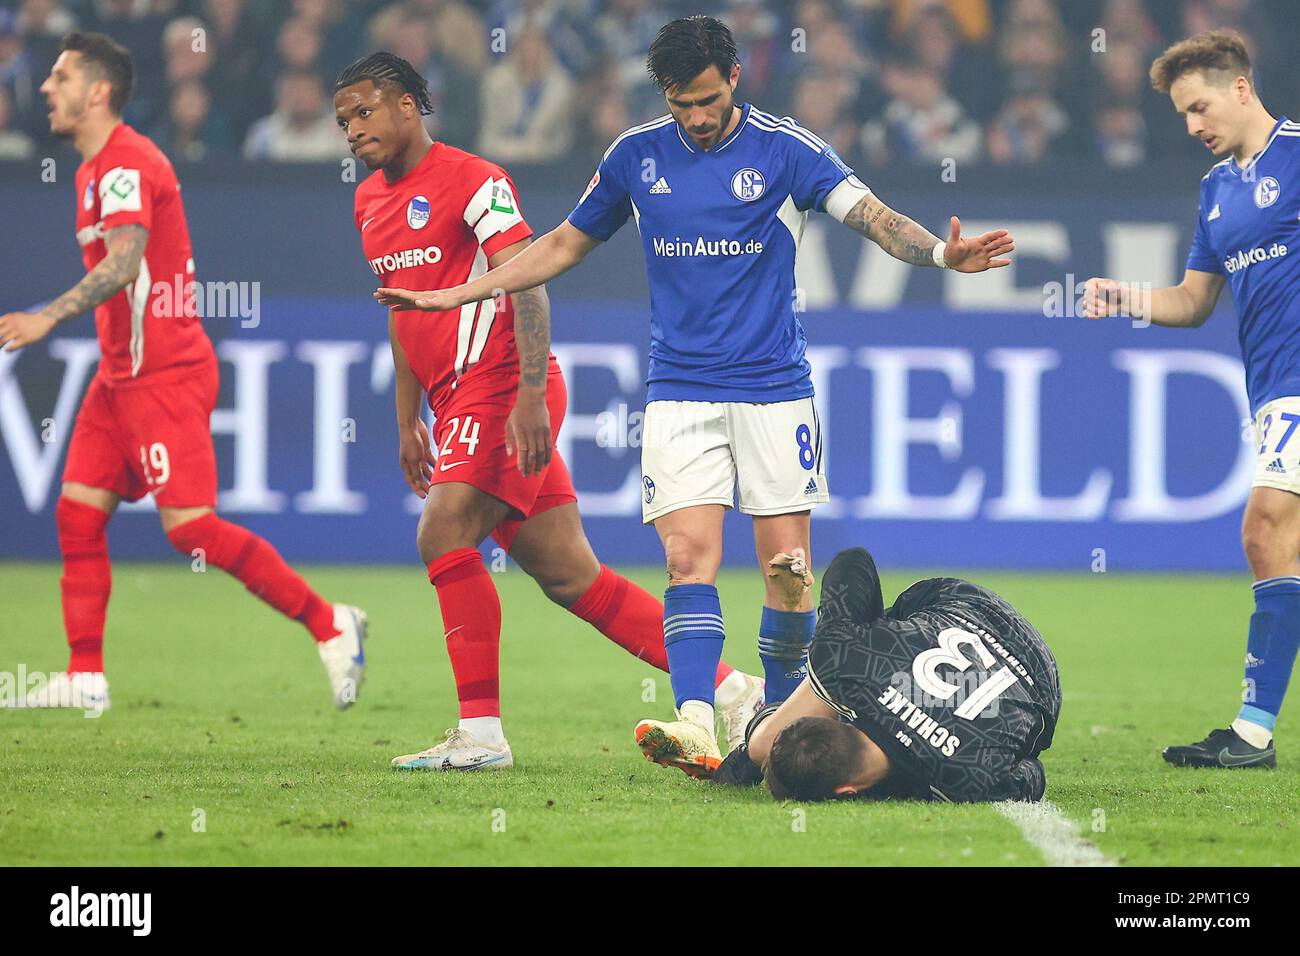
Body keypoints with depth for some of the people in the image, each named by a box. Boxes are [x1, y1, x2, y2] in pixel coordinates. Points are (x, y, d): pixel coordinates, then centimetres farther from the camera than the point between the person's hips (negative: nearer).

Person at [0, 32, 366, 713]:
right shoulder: (94, 170, 16)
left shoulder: (125, 166, -16)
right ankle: (84, 678, 6)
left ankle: (330, 626, -6)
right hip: (122, 373, 10)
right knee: (78, 511, 4)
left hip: (165, 375, -10)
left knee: (190, 527, -13)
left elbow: (123, 265, -30)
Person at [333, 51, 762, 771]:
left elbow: (526, 285, -18)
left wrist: (530, 396, -27)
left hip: (503, 386, -8)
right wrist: (407, 422, 24)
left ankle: (481, 733, -15)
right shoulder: (370, 201, 17)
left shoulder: (471, 180, -10)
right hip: (459, 400, 8)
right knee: (568, 575, 4)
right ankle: (732, 690, 8)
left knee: (443, 535, -19)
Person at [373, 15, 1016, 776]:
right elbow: (566, 244, 18)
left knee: (788, 565, -3)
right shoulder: (636, 156, 5)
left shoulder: (785, 150, -4)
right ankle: (697, 726, -26)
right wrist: (452, 294, 15)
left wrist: (941, 253, -34)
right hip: (681, 393, 1)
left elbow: (873, 216, -13)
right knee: (691, 556, -14)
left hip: (774, 391, -1)